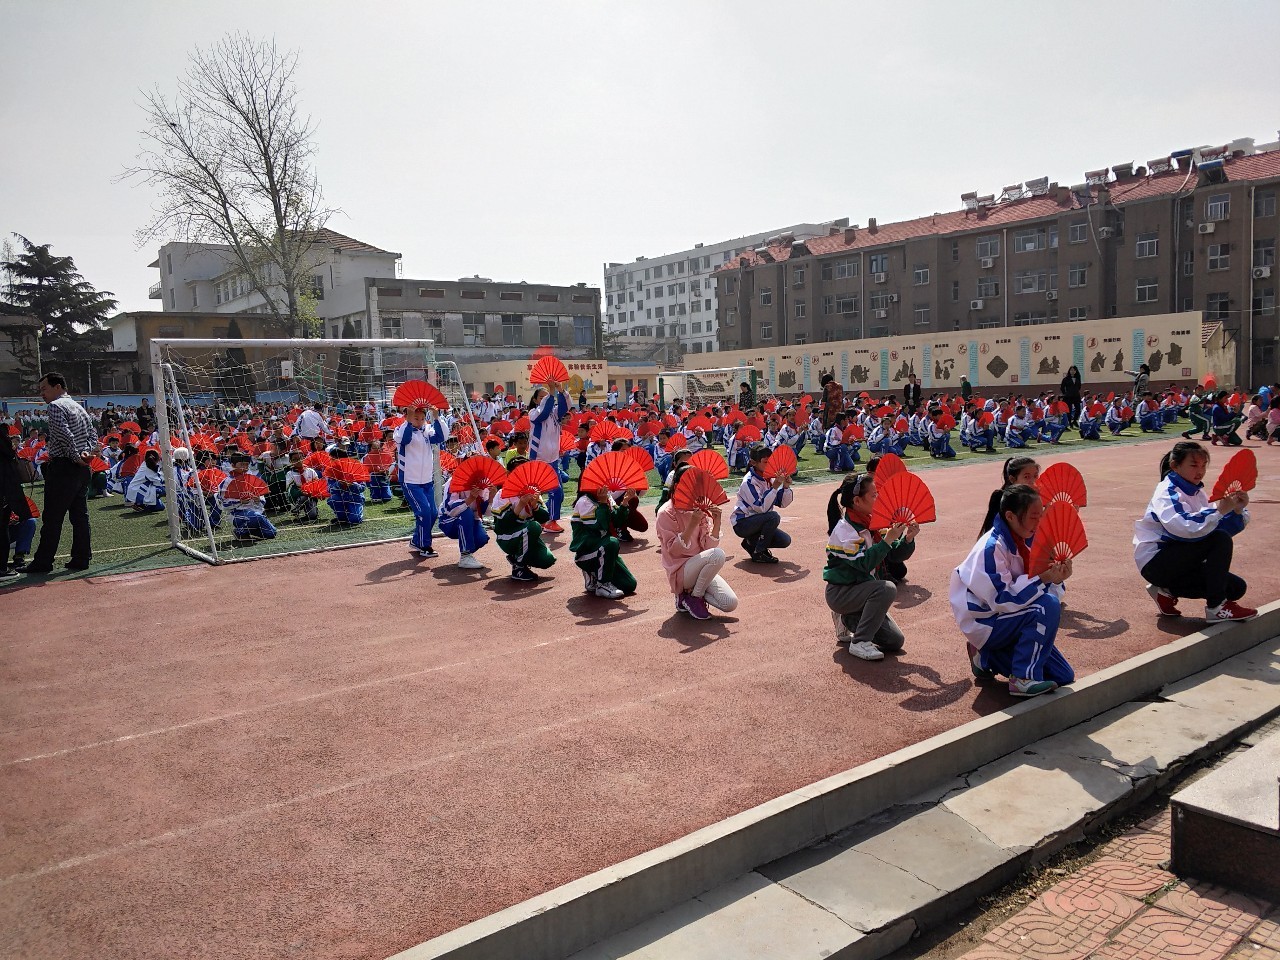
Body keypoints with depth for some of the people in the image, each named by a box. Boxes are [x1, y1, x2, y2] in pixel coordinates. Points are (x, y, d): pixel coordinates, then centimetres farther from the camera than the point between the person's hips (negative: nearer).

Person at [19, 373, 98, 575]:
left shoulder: (55, 406, -9)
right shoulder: (78, 406, 18)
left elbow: (65, 435, -21)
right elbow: (93, 434, 14)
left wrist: (76, 456, -13)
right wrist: (87, 452, 0)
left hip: (63, 468, -8)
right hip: (82, 469, 8)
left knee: (52, 518, -3)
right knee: (80, 515, 9)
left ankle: (43, 562, 2)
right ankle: (82, 558, 11)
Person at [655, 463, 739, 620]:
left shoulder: (700, 508, 4)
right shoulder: (667, 512, -11)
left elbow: (708, 546, -2)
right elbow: (674, 551, -19)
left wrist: (716, 522, -17)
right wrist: (692, 524, -28)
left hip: (701, 568, 6)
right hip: (680, 571, -6)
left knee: (731, 604, -15)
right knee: (717, 555, -32)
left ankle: (692, 592, 10)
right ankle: (694, 597, -10)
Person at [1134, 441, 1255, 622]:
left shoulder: (1196, 492, 10)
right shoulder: (1167, 493, -17)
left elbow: (1212, 525, 1)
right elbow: (1185, 528, -35)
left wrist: (1237, 511, -14)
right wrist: (1220, 511, -36)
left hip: (1178, 562, 9)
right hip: (1155, 563, -9)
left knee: (1236, 588, 1)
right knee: (1220, 540, -24)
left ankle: (1167, 591, 9)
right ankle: (1216, 607, -16)